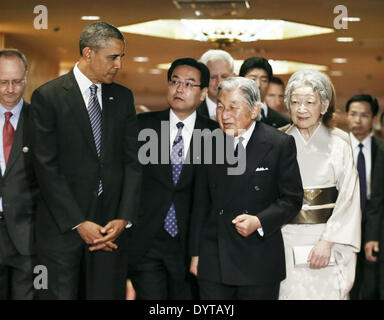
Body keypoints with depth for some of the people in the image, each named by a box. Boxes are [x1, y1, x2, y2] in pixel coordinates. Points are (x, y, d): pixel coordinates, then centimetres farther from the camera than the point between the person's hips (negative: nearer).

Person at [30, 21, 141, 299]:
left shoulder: (123, 97, 10)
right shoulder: (48, 97, -4)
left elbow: (133, 161, 7)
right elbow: (47, 168, -8)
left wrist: (124, 218, -4)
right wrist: (79, 224, -12)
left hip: (112, 227, 4)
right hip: (63, 225, -3)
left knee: (108, 292, 4)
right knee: (61, 292, 0)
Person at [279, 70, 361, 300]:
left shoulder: (338, 144, 1)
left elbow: (349, 199, -3)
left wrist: (327, 242, -11)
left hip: (329, 243, -1)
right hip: (287, 241, 1)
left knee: (326, 292, -2)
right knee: (290, 293, -1)